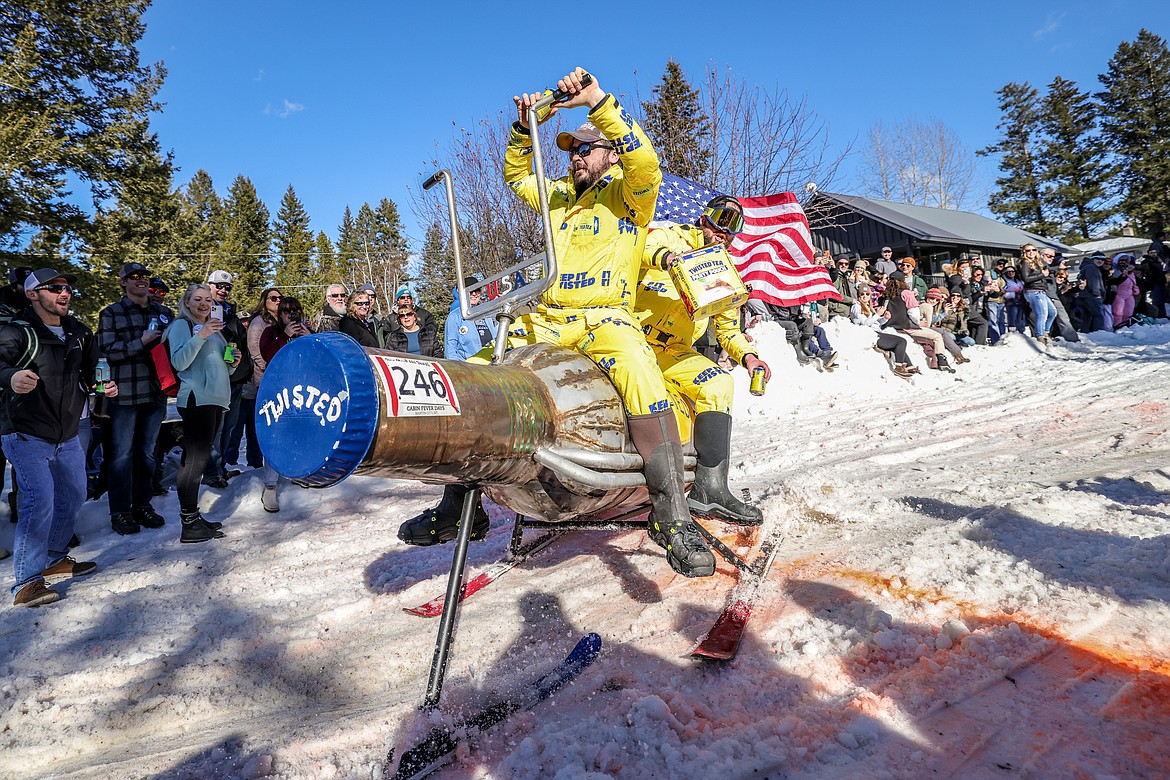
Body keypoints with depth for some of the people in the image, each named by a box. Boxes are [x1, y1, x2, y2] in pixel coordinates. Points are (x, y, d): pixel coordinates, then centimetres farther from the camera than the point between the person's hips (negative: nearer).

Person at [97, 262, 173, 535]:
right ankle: (120, 512, 12)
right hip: (124, 394, -4)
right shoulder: (111, 313, 1)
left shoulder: (164, 312, 11)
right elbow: (106, 350, -9)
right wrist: (141, 342, -17)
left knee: (148, 452, 12)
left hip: (156, 392, 4)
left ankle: (143, 505, 23)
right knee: (122, 454, 2)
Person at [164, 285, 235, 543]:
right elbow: (179, 362, -13)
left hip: (216, 400, 8)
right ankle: (189, 526, -9)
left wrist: (233, 362, 8)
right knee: (195, 459, -11)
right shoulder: (182, 325, 0)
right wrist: (200, 336, -22)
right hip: (196, 400, -8)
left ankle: (193, 516, 14)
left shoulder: (214, 328, 24)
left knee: (199, 458, 10)